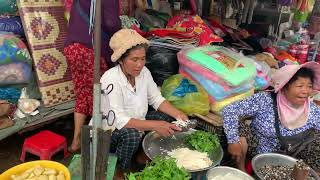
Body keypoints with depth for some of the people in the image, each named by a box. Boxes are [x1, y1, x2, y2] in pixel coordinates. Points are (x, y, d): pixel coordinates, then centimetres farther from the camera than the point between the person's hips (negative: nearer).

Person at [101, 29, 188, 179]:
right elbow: (118, 121, -34)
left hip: (133, 123, 7)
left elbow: (157, 99, -1)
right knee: (131, 134, -35)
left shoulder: (143, 72, -10)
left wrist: (178, 114, -18)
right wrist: (154, 125, -39)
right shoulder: (111, 80, -30)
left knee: (166, 117, -4)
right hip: (107, 132, -7)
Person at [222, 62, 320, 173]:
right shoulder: (264, 101, -24)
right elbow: (230, 110, -27)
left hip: (287, 156, 4)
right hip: (256, 152, -3)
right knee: (239, 130, -30)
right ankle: (241, 170, -3)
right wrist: (233, 141, -33)